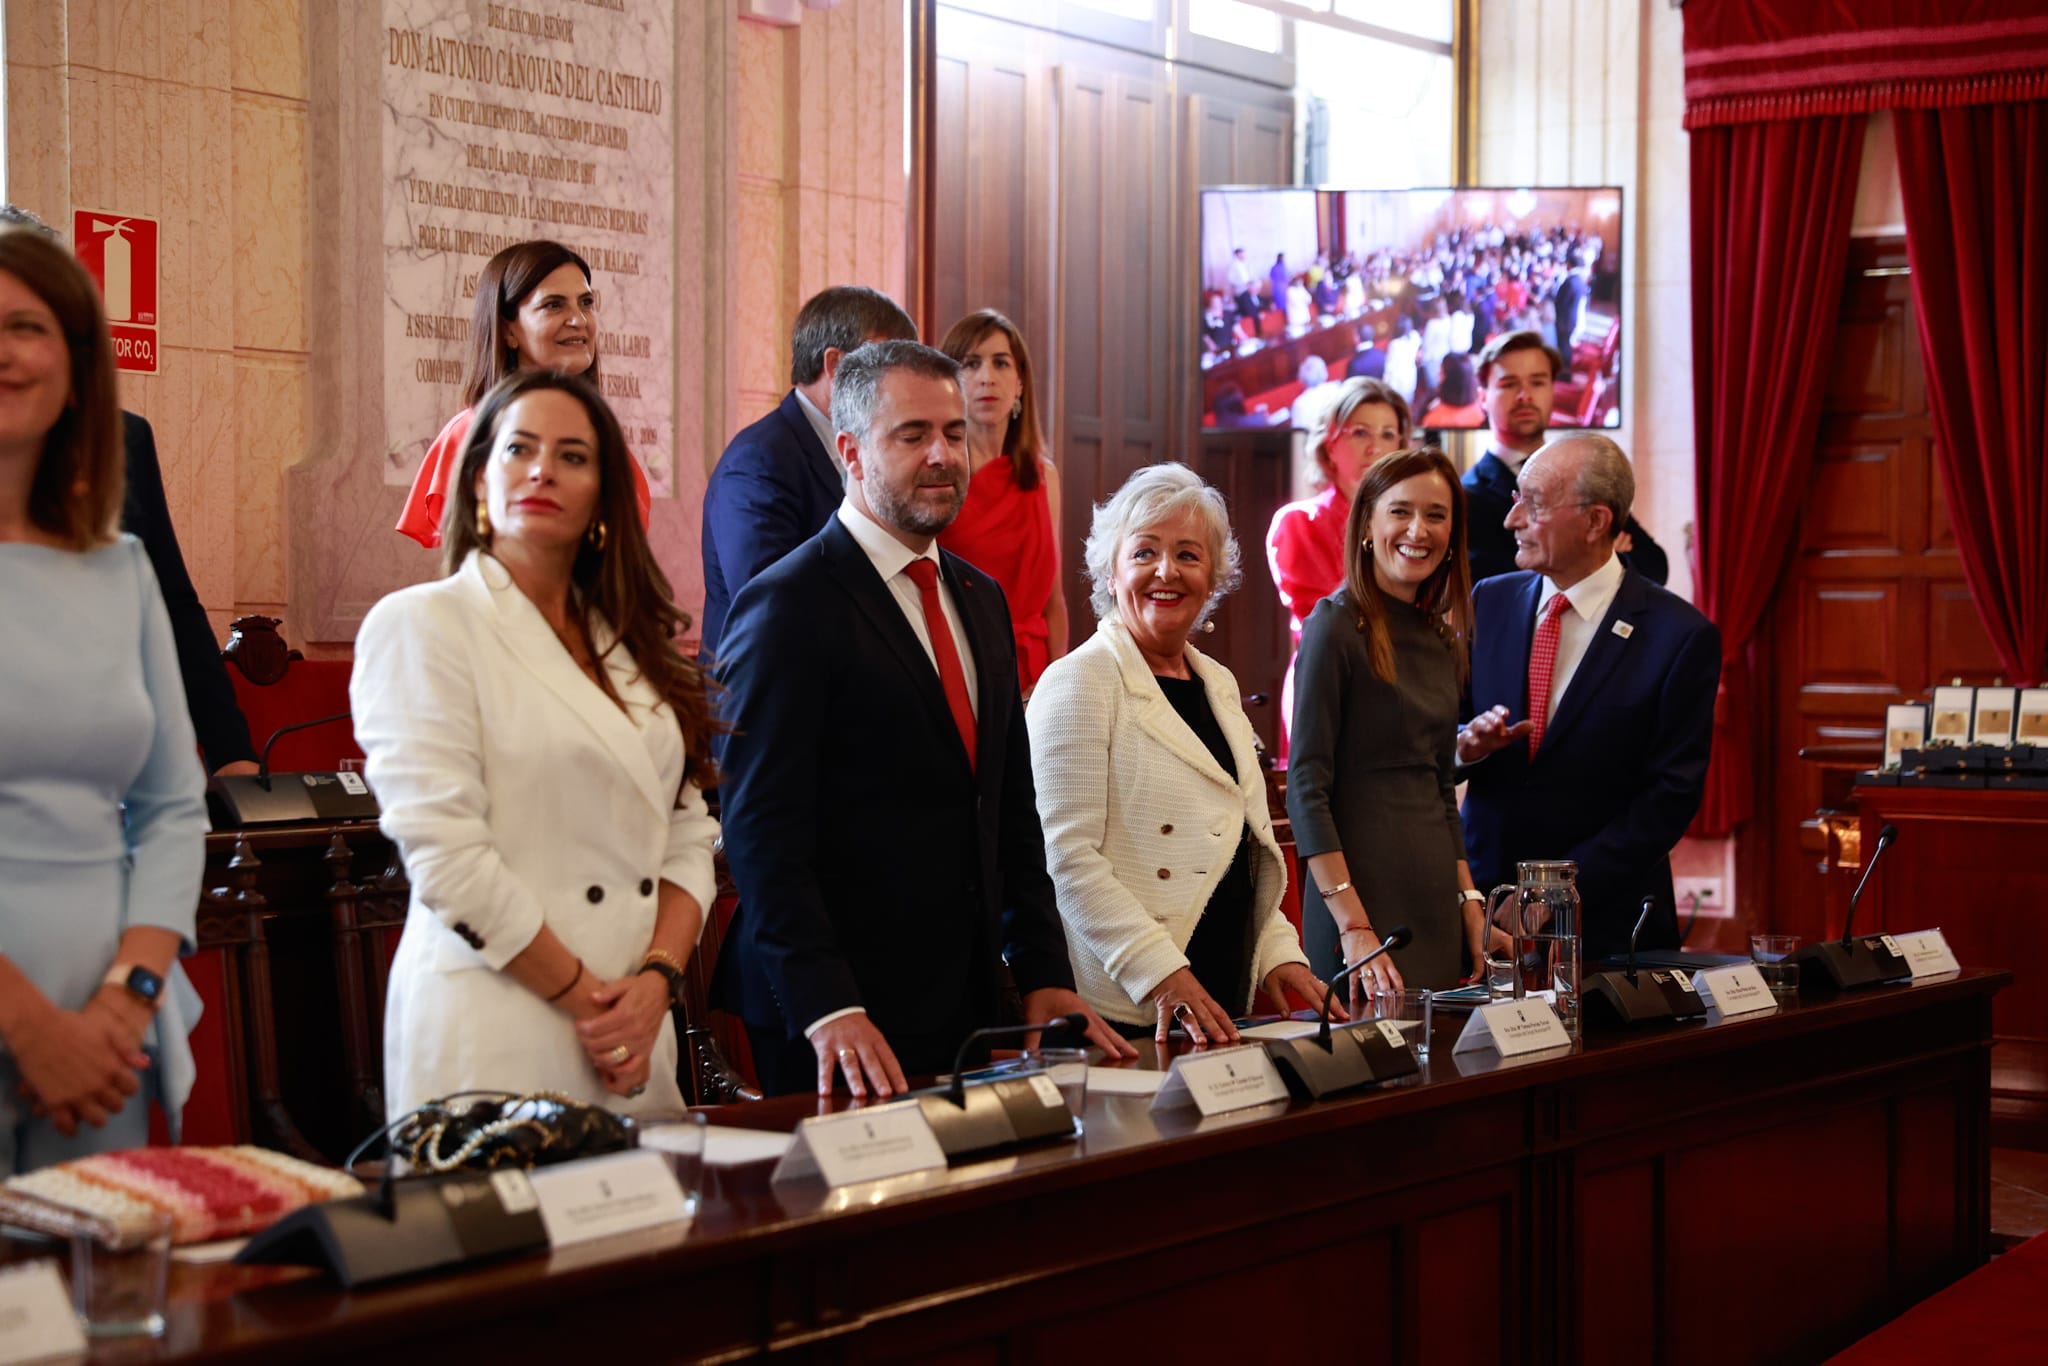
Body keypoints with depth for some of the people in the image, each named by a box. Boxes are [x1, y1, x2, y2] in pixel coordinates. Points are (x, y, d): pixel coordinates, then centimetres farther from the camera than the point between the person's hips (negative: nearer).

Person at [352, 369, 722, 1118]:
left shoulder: (631, 642, 15)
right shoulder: (421, 624, -5)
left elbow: (687, 835, 11)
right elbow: (442, 848, -13)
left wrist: (657, 978, -6)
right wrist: (583, 996, -11)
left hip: (635, 1031, 6)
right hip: (498, 1034, -5)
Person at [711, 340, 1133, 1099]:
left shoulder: (981, 598, 15)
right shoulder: (789, 605, -10)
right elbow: (763, 830, -16)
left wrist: (1045, 977, 9)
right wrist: (826, 1009, -23)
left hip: (969, 1002, 7)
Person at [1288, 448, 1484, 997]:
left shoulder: (1443, 638, 12)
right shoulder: (1337, 626, -9)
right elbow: (1306, 787, -14)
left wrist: (1469, 900, 10)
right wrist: (1352, 925, -20)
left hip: (1436, 902, 7)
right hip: (1364, 889, -7)